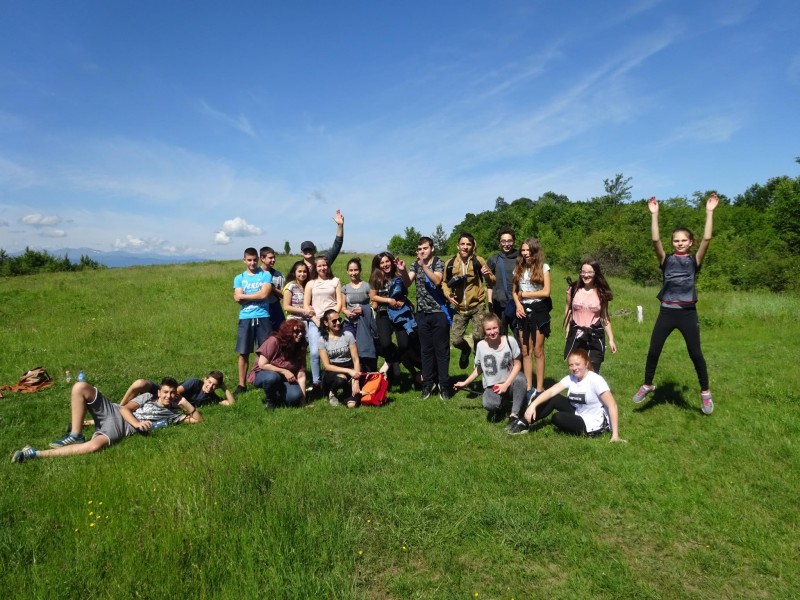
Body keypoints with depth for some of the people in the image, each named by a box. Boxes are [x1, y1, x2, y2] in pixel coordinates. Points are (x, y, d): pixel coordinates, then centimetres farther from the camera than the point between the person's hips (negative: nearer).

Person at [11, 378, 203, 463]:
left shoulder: (172, 414, 8)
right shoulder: (148, 397, 12)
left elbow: (198, 420, 2)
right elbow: (124, 409, 2)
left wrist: (186, 403, -7)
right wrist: (137, 423, -17)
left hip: (120, 429, -2)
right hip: (112, 412, 3)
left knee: (95, 446, -39)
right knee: (80, 387, -20)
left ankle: (36, 454, -27)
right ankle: (75, 436, -12)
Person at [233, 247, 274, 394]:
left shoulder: (265, 275, 4)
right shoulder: (239, 278, 11)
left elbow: (264, 294, -9)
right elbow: (237, 298, -2)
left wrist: (245, 295, -2)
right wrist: (257, 295, -7)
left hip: (263, 317, -2)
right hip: (245, 318, 2)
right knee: (243, 353, 4)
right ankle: (242, 384, 12)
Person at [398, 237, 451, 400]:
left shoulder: (439, 262, -5)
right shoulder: (415, 265, 7)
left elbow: (437, 281, -22)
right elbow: (407, 283, -7)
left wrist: (424, 265, -32)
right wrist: (402, 271, -26)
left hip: (439, 312, -4)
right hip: (422, 313, 4)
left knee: (441, 349, 2)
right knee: (426, 349, 9)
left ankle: (444, 384, 11)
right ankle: (428, 384, 18)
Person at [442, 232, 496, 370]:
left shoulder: (478, 261, -4)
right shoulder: (450, 263, -1)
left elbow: (492, 283, 1)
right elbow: (444, 282, 14)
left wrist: (487, 275, -21)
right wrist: (448, 295, -4)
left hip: (478, 306, -2)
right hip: (460, 308, 2)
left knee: (478, 337, -10)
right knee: (455, 340, -2)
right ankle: (466, 350, 34)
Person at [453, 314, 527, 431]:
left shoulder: (510, 341, -10)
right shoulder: (481, 345, -6)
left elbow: (517, 364, -4)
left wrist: (506, 384, -14)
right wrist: (465, 383, 10)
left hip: (509, 383, 0)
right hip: (491, 386, 0)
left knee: (520, 378, -35)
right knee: (489, 404, -34)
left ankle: (514, 415, -19)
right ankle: (502, 405, 5)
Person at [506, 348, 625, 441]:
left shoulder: (595, 380, -21)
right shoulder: (570, 378, -4)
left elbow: (612, 406, -23)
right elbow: (551, 391, -14)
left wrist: (615, 435, -28)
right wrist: (533, 405, -31)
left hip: (594, 424, -6)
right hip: (578, 415, 6)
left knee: (558, 418, -25)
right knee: (553, 399, -11)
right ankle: (524, 423, -5)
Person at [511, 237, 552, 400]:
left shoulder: (543, 267, -3)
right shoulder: (519, 268, 9)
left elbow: (546, 292, -11)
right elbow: (514, 291, 11)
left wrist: (524, 294, -6)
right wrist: (517, 304, -8)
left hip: (538, 311, -4)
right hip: (523, 311, 4)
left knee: (538, 351, 0)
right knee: (525, 352, 6)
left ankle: (539, 389, 7)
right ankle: (528, 388, 13)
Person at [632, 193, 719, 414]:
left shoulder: (694, 261, 3)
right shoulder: (666, 260, 4)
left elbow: (707, 239, -10)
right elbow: (655, 240, -10)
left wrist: (709, 212, -12)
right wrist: (654, 215, -15)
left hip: (688, 313, -1)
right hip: (666, 312, 1)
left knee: (695, 354, 3)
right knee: (653, 351, 2)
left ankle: (705, 393, 19)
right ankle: (647, 385, 21)